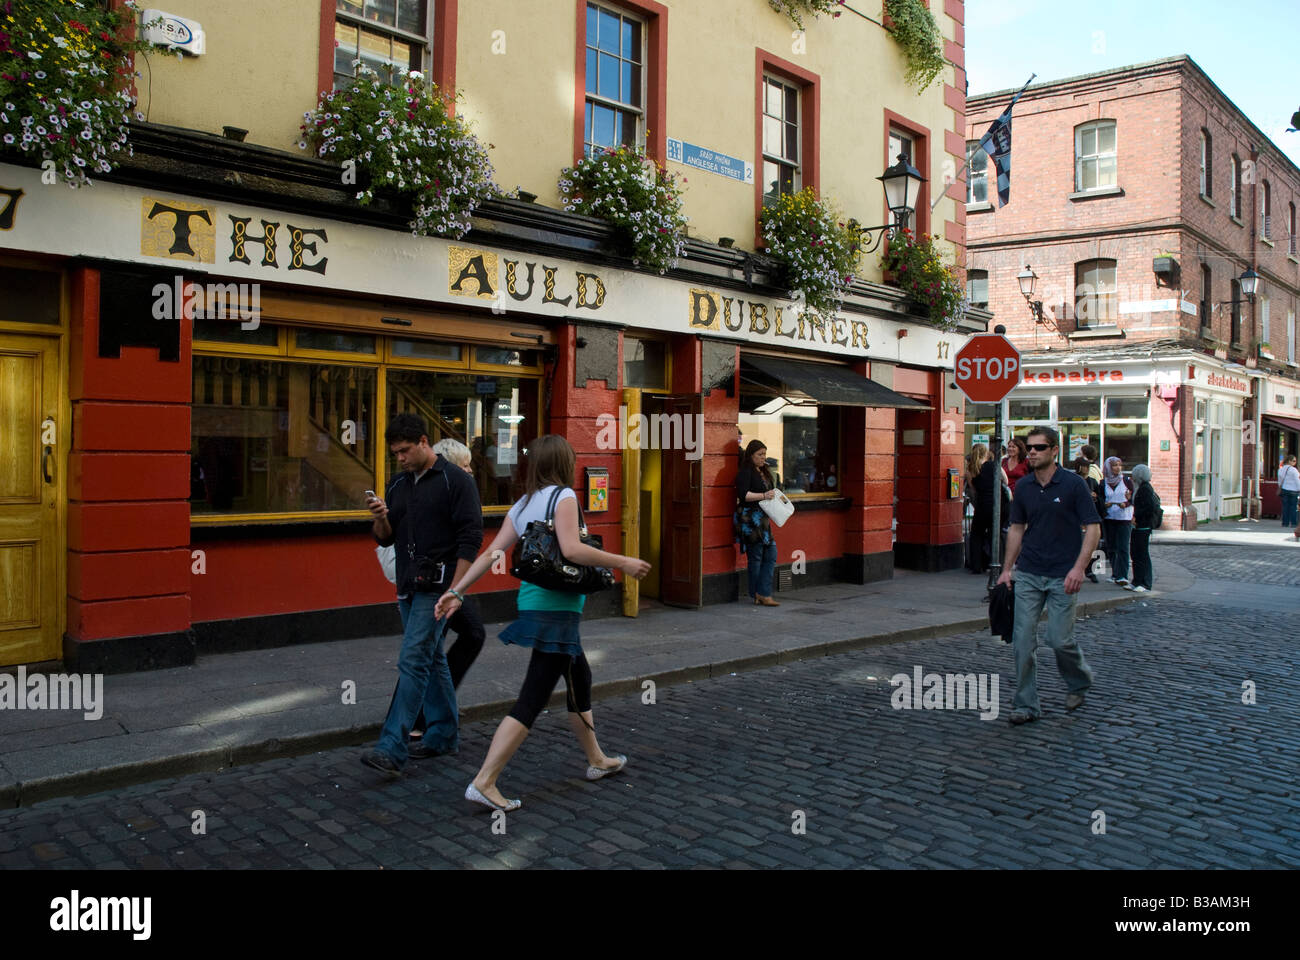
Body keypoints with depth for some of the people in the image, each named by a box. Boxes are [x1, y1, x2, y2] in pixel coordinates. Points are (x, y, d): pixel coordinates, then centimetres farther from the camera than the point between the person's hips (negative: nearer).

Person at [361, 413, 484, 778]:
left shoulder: (454, 480, -8)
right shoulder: (398, 485, 14)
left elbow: (471, 537, -12)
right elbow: (385, 538, 16)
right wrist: (380, 517, -7)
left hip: (436, 587, -8)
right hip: (408, 587, 8)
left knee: (413, 661, -13)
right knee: (432, 660, 15)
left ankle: (392, 750, -14)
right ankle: (444, 734, 26)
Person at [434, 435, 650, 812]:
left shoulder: (522, 505, 12)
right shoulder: (563, 496, -10)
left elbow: (492, 553, 6)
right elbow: (571, 549, -23)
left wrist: (457, 591, 7)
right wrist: (622, 562, -15)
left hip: (534, 601, 9)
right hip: (554, 608, -9)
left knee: (580, 679, 23)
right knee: (533, 700, -6)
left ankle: (597, 760, 39)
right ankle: (484, 782, -5)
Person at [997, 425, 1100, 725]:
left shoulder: (1073, 484, -7)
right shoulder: (1023, 486, 6)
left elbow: (1093, 528, -7)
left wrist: (1078, 568, -17)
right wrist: (1007, 569, 11)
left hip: (1063, 576, -4)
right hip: (1028, 574, 4)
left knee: (1059, 639, -3)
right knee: (1022, 640, -1)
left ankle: (1079, 681, 29)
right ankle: (1025, 705, 9)